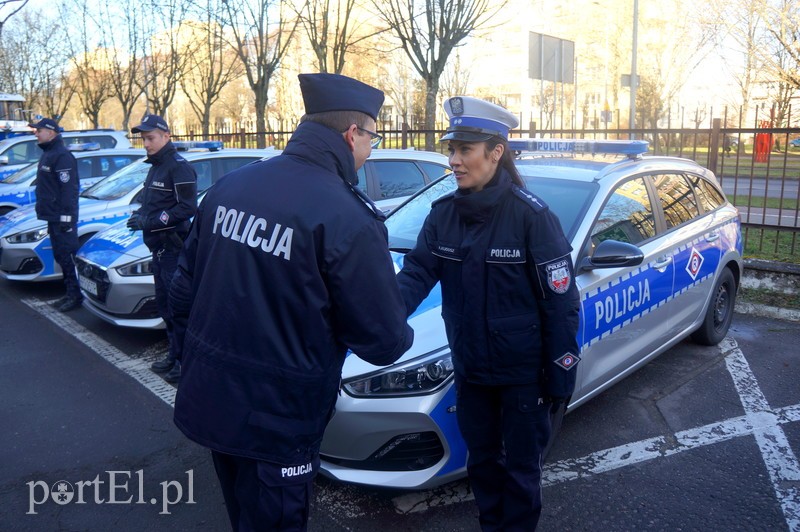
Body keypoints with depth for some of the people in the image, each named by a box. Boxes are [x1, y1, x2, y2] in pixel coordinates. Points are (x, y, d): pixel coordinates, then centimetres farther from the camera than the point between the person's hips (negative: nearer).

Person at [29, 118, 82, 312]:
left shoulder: (62, 155, -14)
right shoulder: (48, 154, 17)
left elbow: (68, 188, -20)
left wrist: (65, 216, -23)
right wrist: (50, 213, 21)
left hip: (62, 217, -10)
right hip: (52, 216, 10)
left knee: (68, 256, -7)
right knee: (60, 256, 14)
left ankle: (76, 295, -1)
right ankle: (71, 293, 21)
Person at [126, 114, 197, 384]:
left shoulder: (178, 167, -13)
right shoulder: (156, 166, 18)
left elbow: (187, 208, -20)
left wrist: (149, 221, -20)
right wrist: (141, 213, 7)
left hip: (174, 248, -10)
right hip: (159, 248, 10)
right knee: (165, 304, 17)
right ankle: (175, 354, 29)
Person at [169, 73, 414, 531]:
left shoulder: (230, 186, -1)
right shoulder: (348, 218, -22)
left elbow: (183, 293, 6)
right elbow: (383, 341, -16)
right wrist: (401, 335, 7)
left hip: (206, 398, 7)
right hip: (275, 419, -6)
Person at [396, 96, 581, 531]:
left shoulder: (531, 216, -18)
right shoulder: (442, 213, -3)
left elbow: (560, 304, -14)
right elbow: (417, 271, -11)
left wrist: (560, 376, -12)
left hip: (522, 370, -5)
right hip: (469, 368, 5)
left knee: (520, 465, 14)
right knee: (482, 460, 23)